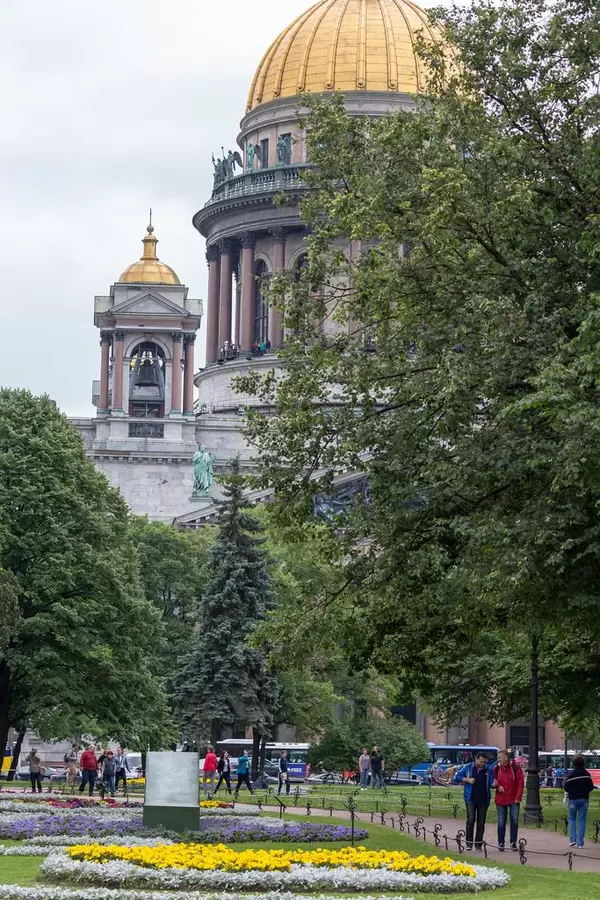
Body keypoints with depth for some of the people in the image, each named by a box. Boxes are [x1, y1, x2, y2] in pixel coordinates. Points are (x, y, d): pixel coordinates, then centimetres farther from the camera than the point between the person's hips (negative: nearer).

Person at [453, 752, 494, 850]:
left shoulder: (488, 769, 5)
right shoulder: (468, 767, 2)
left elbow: (491, 783, 3)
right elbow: (456, 777, 3)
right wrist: (467, 780, -10)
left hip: (483, 800, 2)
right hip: (471, 799, -2)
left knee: (481, 822, 4)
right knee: (471, 819, -11)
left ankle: (478, 844, 11)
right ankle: (469, 843, -4)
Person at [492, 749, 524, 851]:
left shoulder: (515, 768, -7)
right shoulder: (496, 768, 3)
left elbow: (520, 783, -6)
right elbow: (494, 782, 13)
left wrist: (518, 797, -10)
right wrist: (496, 785, -12)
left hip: (513, 799, -2)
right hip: (500, 799, 2)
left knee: (514, 821, -2)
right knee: (501, 822, 5)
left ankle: (513, 843, 7)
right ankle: (501, 843, 12)